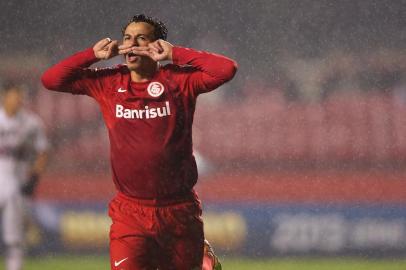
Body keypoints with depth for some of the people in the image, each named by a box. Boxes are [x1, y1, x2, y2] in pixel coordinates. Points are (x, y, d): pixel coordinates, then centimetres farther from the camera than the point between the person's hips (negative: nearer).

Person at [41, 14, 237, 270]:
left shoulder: (179, 80, 0)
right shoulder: (108, 83, 7)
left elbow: (226, 69, -14)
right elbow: (51, 79, 7)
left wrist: (175, 54, -11)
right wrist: (93, 54, 0)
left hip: (180, 213, -1)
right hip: (130, 215, 1)